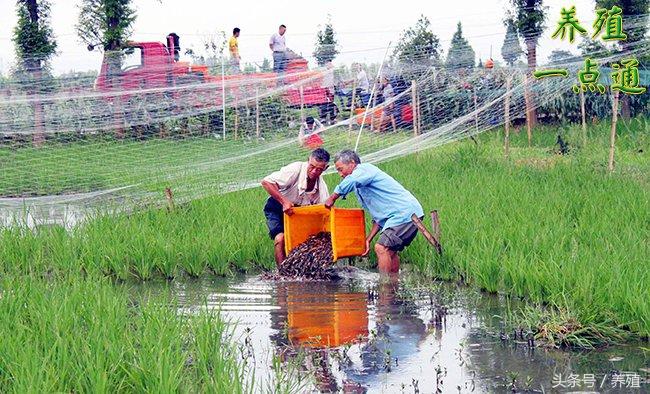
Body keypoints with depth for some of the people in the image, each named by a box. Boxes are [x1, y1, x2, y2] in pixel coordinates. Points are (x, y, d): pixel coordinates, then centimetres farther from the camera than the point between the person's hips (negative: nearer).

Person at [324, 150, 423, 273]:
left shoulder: (365, 169, -6)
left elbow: (351, 181, -32)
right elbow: (378, 215, 24)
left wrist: (332, 198, -20)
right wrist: (368, 239, 16)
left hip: (404, 213, -11)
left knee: (381, 248, -15)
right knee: (390, 251, 15)